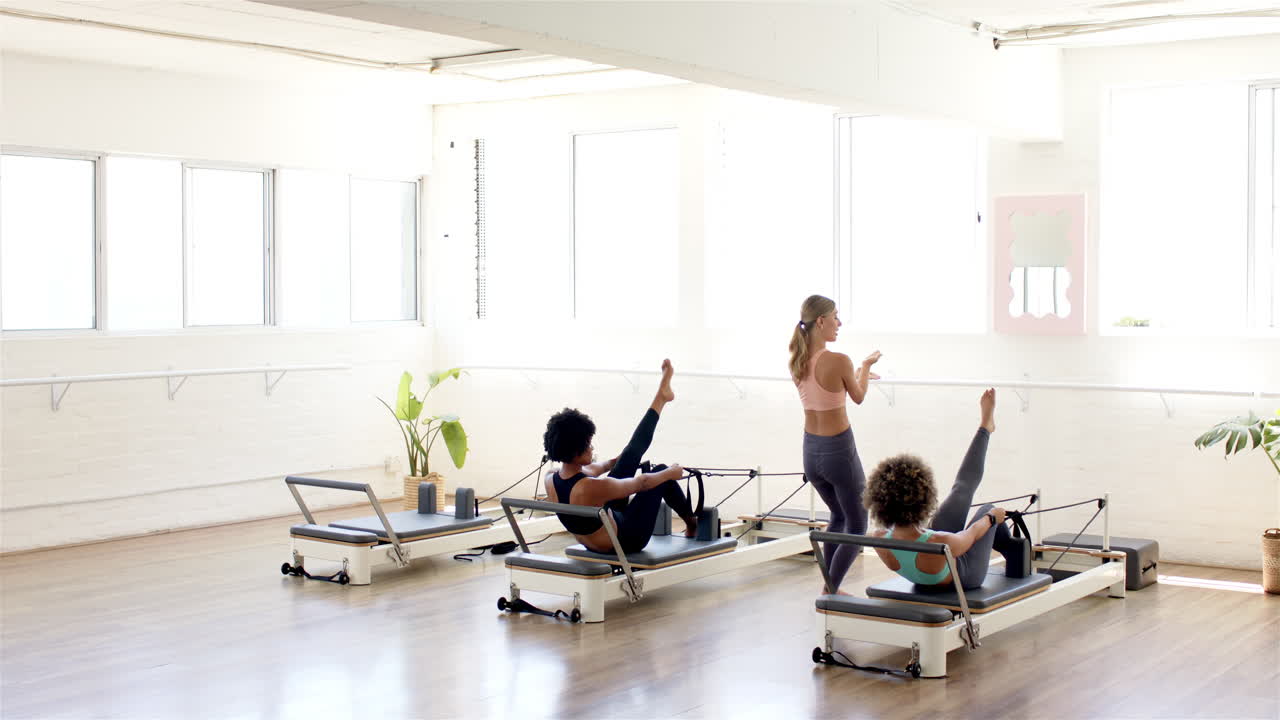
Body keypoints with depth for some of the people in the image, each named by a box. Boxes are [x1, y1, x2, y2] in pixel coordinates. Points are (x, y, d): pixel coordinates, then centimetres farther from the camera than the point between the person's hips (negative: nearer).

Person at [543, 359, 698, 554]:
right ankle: (693, 524, 31)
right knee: (660, 471, 7)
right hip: (625, 541, -7)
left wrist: (612, 463, 29)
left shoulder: (550, 479, -14)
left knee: (633, 452, 7)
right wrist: (671, 473, 1)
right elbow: (641, 483, -19)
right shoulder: (592, 488, -36)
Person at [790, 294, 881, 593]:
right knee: (857, 527, 10)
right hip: (839, 451, -7)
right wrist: (865, 367, 17)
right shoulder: (839, 361, -19)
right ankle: (830, 591, 1)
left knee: (838, 516, 27)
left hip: (811, 452, 7)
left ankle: (829, 587, 26)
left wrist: (856, 374, 28)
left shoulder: (797, 363, 0)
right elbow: (858, 398, -1)